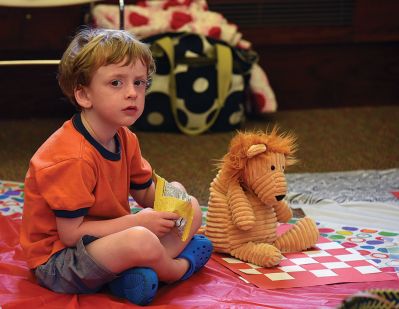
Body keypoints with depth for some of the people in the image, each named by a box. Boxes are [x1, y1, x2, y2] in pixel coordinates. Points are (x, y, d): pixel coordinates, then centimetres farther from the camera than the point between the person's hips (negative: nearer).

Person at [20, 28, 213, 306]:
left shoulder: (125, 139, 1)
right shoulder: (73, 157, -27)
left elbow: (145, 193, 14)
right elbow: (71, 233, -26)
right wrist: (138, 222, -24)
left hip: (106, 239, 10)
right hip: (57, 260, -10)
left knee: (191, 208, 9)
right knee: (141, 241, -37)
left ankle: (133, 274, -14)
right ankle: (177, 269, 1)